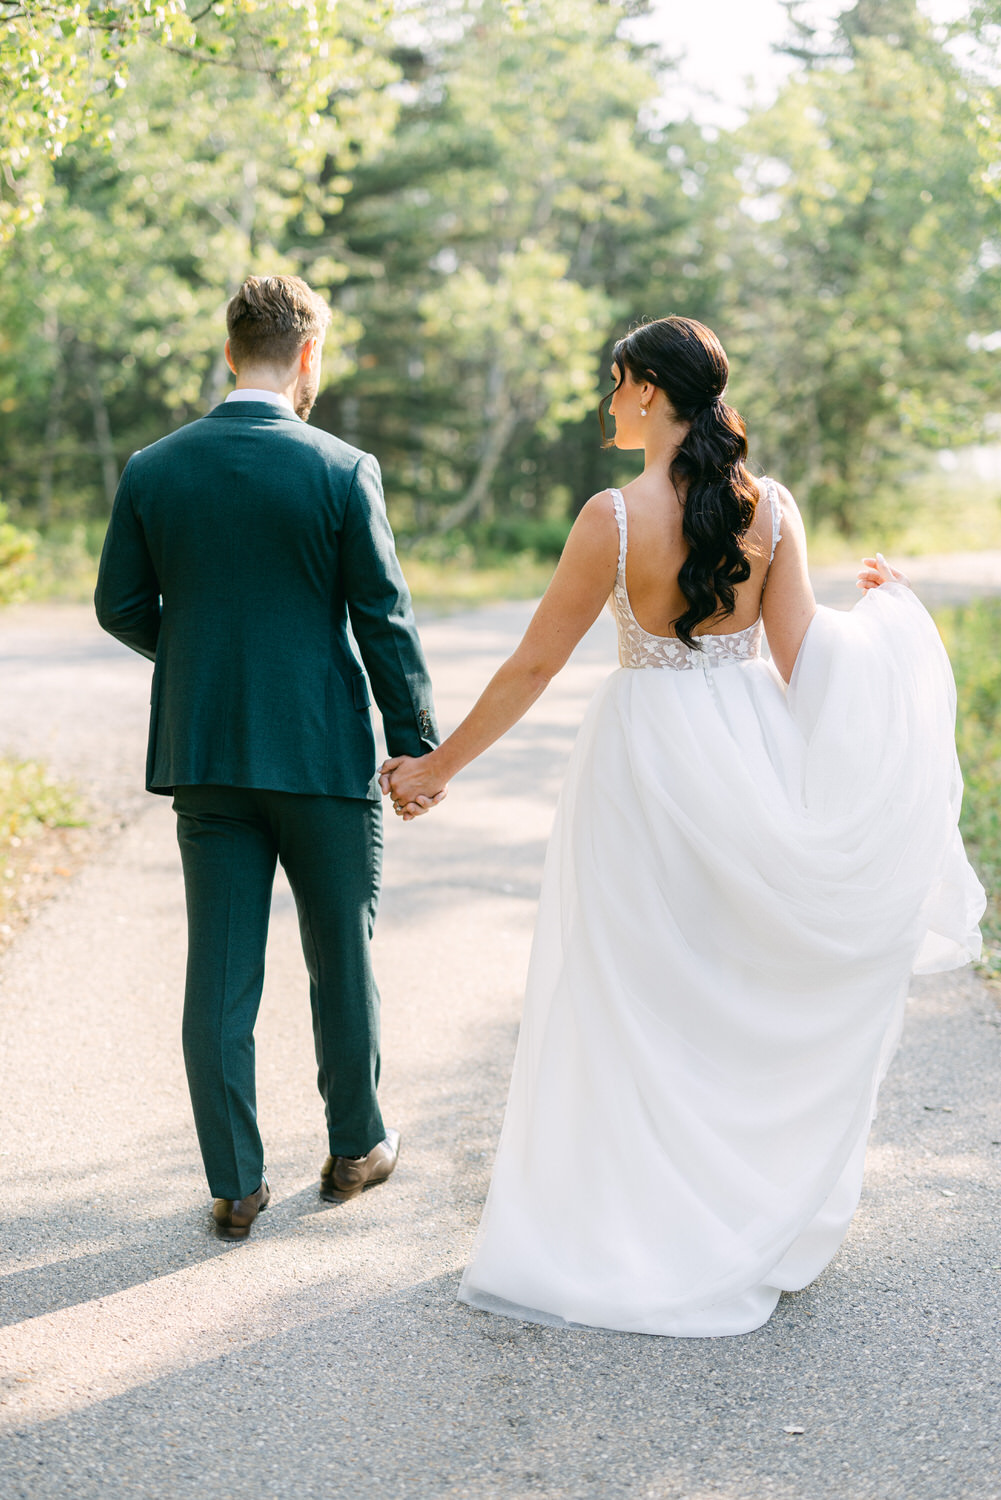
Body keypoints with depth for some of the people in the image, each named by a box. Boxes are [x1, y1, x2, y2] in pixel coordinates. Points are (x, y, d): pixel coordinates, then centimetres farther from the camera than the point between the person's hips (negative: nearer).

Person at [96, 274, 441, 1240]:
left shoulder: (151, 471, -1)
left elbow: (121, 608, 6)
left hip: (203, 755, 3)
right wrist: (418, 746, 0)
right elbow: (384, 620, -8)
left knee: (219, 974, 8)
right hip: (323, 752, -2)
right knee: (342, 961, 14)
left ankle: (235, 1186, 13)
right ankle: (354, 1149, 29)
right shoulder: (341, 472, -10)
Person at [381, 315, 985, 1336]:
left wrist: (436, 765, 1)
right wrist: (880, 615, 15)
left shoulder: (613, 517, -14)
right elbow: (800, 659, -4)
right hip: (749, 755, 4)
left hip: (645, 762, -3)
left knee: (632, 998, 9)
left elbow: (533, 664, -10)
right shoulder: (770, 507, -4)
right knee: (750, 987, 18)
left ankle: (620, 1234, 18)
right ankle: (758, 1220, 29)